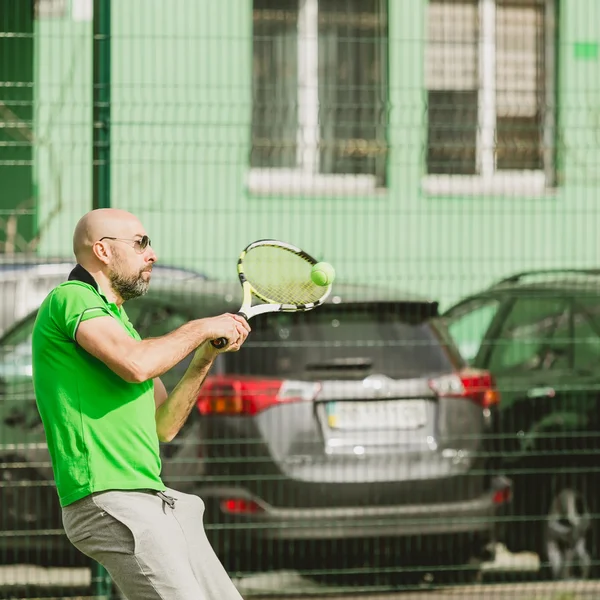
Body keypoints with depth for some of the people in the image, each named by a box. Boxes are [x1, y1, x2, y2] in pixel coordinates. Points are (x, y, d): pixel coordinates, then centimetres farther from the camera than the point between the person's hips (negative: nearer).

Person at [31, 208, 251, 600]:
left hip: (151, 497, 10)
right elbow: (136, 365, -21)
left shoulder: (118, 321, 26)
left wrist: (204, 359, 10)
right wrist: (200, 329, -6)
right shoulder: (70, 298, -3)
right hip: (107, 497, -10)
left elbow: (164, 426, 22)